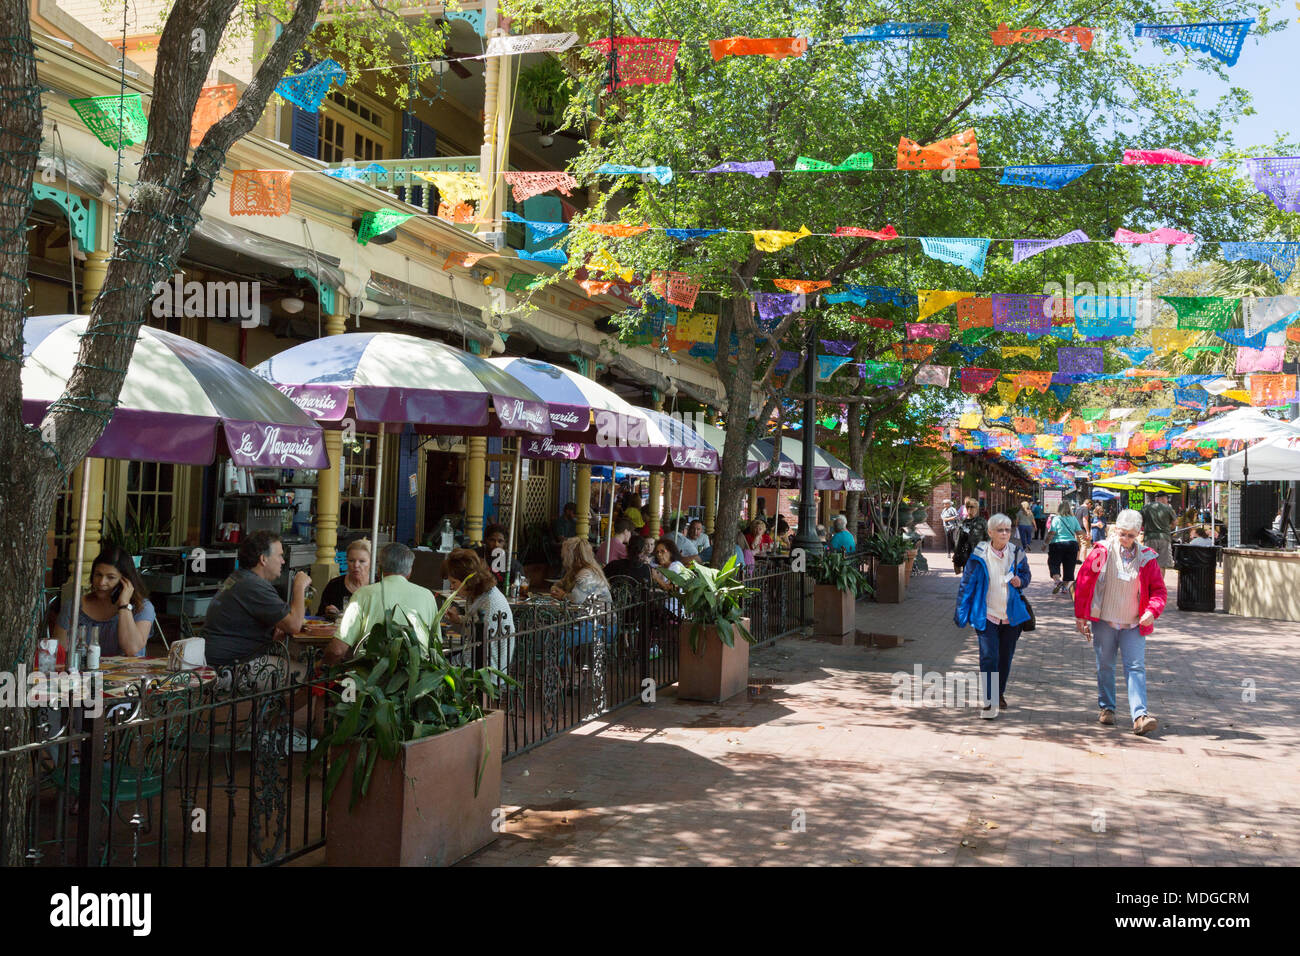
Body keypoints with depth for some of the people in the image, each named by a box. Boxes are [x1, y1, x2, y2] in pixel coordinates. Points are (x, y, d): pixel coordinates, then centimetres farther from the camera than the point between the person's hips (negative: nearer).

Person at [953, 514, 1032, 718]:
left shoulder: (1017, 554, 0)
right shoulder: (979, 556, -8)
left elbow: (1026, 575, 17)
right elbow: (967, 584, -3)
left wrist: (1020, 581, -8)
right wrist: (961, 614, -4)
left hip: (1012, 615, 3)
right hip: (986, 615, -3)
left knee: (1006, 656, 13)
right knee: (989, 656, -12)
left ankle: (1000, 693, 33)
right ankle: (987, 701, -7)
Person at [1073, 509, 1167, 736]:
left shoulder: (1147, 558, -2)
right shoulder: (1102, 552, -6)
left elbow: (1159, 590, 4)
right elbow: (1084, 581, -1)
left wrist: (1152, 611, -16)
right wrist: (1081, 615, 1)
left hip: (1133, 624, 0)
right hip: (1104, 621, 0)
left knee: (1136, 667, -8)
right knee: (1105, 666, 11)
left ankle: (1140, 716, -14)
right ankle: (1106, 707, 27)